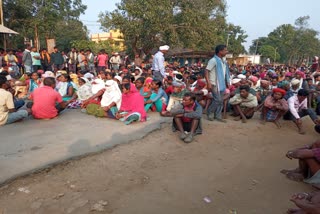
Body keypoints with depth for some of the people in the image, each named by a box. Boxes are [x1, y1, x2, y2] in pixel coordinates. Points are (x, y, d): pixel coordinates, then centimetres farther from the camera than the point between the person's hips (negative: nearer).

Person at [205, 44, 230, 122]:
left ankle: (218, 116, 19)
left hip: (221, 84, 8)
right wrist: (208, 83, -25)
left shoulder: (223, 61, 11)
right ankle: (209, 113, 11)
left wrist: (227, 83, 16)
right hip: (214, 84, -8)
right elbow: (206, 71, -18)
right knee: (217, 100, -9)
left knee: (221, 101, 9)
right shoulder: (213, 60, -13)